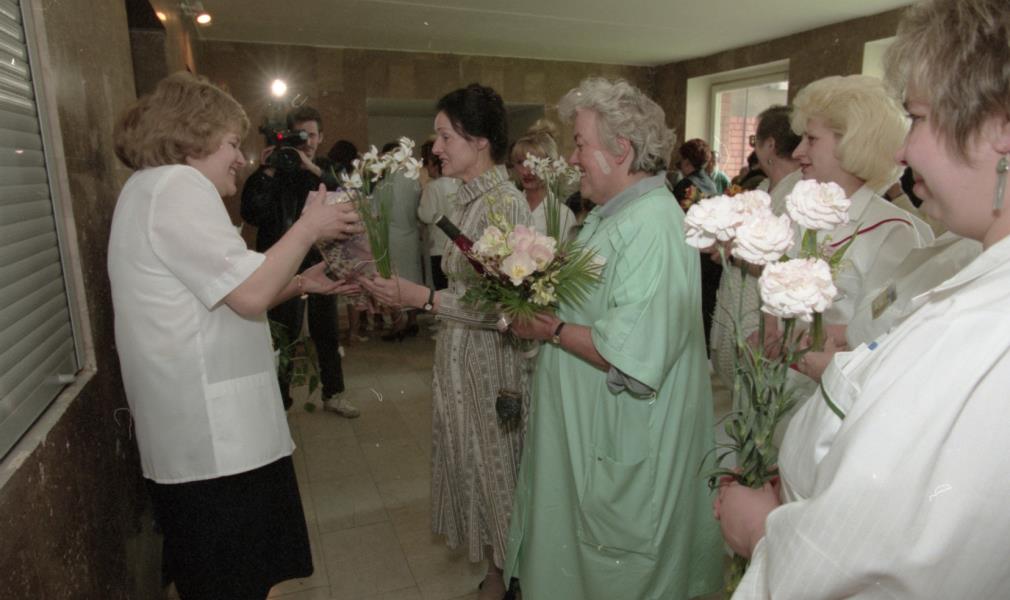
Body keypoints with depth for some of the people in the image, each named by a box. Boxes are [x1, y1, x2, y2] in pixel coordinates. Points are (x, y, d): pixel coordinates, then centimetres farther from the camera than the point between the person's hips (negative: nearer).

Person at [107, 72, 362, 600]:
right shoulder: (179, 184, -14)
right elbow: (250, 294, -21)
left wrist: (300, 283, 10)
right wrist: (309, 227, -9)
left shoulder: (155, 189, 19)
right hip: (215, 440, -10)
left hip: (197, 433, 10)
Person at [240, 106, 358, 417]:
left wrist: (312, 168, -21)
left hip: (321, 261, 3)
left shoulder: (326, 168, 8)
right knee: (284, 335, 2)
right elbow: (251, 214, -10)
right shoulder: (274, 168, -2)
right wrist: (266, 173, -19)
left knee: (327, 332, 12)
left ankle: (333, 393, 25)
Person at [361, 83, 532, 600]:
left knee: (492, 471, 9)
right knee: (474, 467, 20)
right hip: (461, 359, 8)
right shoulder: (469, 198, 9)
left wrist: (420, 297, -21)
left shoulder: (505, 203, -18)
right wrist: (405, 293, 3)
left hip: (490, 363, -8)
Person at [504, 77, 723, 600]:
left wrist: (552, 328, -20)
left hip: (622, 445, -9)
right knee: (569, 552, 26)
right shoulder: (609, 213, 8)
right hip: (584, 425, 10)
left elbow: (634, 359, -32)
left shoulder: (654, 227, -26)